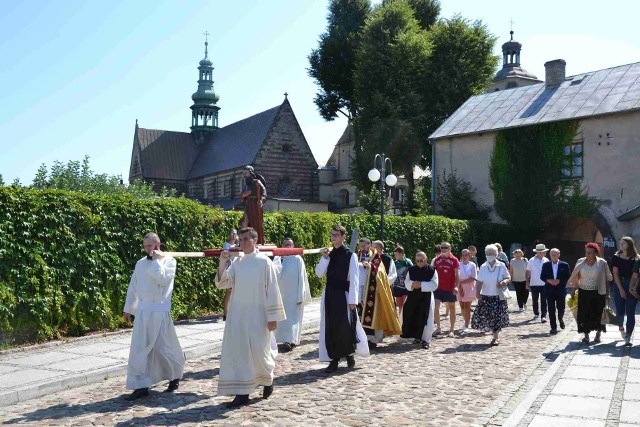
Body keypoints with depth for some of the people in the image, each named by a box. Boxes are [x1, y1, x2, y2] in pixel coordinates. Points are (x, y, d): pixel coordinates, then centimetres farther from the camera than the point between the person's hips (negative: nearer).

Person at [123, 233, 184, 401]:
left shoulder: (168, 261, -4)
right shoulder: (140, 263, 10)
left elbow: (163, 279, -20)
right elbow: (133, 287, 14)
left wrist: (157, 260, -13)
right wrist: (128, 309, 14)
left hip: (160, 311, -4)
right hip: (143, 310, 4)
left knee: (164, 347, 4)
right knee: (139, 348, -1)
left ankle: (175, 377, 28)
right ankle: (141, 385, 4)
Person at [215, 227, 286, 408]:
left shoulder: (264, 262, -6)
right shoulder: (236, 262, 8)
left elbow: (272, 290, -7)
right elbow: (223, 283, -1)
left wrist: (273, 317, -10)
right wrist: (222, 264, -17)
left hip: (257, 316, -4)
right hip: (237, 315, 4)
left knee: (259, 352, 1)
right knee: (238, 352, 1)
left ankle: (268, 380, 30)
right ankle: (242, 393, 8)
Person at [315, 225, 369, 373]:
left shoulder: (350, 255, -7)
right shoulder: (329, 254, 9)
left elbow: (354, 279, -9)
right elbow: (319, 273, 3)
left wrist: (352, 300, -14)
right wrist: (325, 258, -10)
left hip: (343, 295, -5)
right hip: (330, 294, 5)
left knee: (346, 326, -3)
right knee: (331, 327, 5)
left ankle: (349, 355, 20)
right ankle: (334, 359, 12)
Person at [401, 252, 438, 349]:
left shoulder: (432, 270, -5)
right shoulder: (411, 270, 5)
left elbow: (434, 284, -10)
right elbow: (406, 282, 6)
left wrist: (421, 284, -19)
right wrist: (413, 284, -16)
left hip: (426, 298, -3)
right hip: (413, 297, 3)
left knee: (425, 319, -4)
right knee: (412, 317, 4)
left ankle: (425, 340, 6)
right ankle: (417, 336, 22)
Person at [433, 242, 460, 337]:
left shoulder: (454, 260, -4)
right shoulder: (437, 260, 6)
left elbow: (457, 275, -7)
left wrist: (457, 286, -18)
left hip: (450, 288, -3)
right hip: (438, 287, 3)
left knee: (451, 308, 7)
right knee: (435, 307, -3)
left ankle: (451, 330, 15)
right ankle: (438, 328, 10)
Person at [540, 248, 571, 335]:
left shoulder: (564, 265, 0)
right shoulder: (546, 265, 4)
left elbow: (568, 277, -1)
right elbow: (542, 276, 7)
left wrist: (559, 281, -15)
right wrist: (548, 280, -12)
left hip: (561, 290, -1)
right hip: (550, 290, 1)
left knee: (561, 308, 6)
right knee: (551, 310, 0)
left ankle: (560, 319, 39)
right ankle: (553, 328, 7)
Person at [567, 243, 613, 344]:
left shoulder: (602, 263, -4)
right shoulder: (580, 262, 0)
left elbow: (607, 278, 1)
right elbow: (575, 277, 5)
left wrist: (607, 292, -2)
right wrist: (573, 290, 3)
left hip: (598, 293, -1)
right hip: (584, 293, 1)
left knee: (598, 313, 6)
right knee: (584, 314, -1)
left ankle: (598, 334, 24)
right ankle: (586, 335, 8)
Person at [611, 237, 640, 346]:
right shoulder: (617, 257, 1)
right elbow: (615, 274, -2)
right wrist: (621, 289, -8)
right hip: (619, 286, 1)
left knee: (630, 313, -4)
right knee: (620, 311, 4)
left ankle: (628, 337, -1)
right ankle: (621, 327, 34)